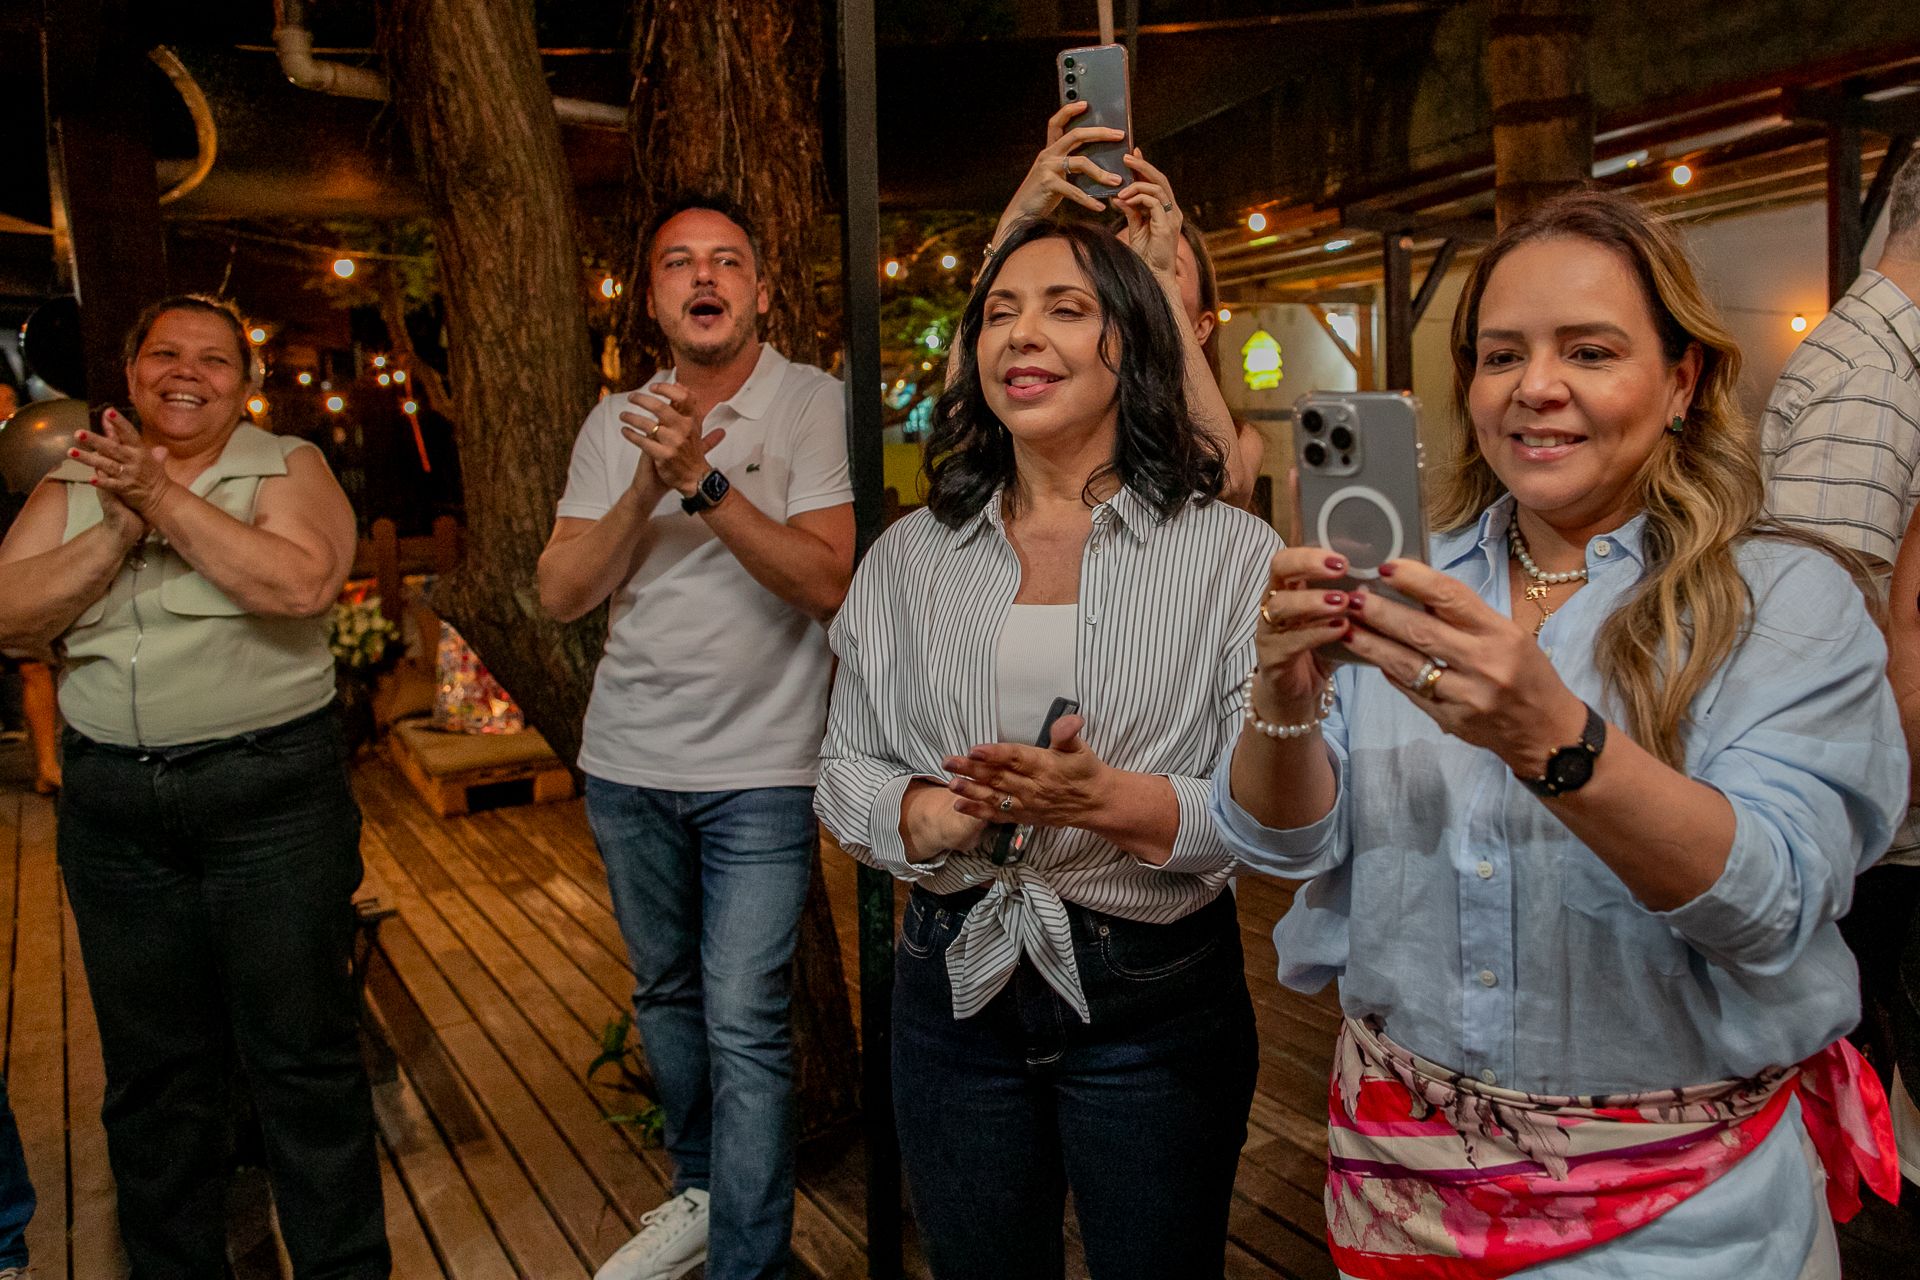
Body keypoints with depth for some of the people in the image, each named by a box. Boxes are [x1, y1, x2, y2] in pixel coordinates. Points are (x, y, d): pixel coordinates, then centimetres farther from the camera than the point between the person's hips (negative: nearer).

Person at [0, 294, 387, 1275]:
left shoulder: (287, 469, 0)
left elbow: (301, 582, -19)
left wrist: (167, 499, -17)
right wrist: (119, 532, -13)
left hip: (271, 793, -4)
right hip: (114, 806, 4)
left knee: (303, 1051, 2)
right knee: (152, 1065, 14)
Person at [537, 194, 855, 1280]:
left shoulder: (813, 404, -7)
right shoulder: (616, 423, 7)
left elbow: (827, 581, -18)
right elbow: (562, 593, -2)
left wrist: (703, 481, -25)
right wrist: (647, 487, -16)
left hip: (760, 767, -5)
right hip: (629, 762, 5)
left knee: (745, 1027, -7)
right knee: (667, 995, 19)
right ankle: (701, 1190, 39)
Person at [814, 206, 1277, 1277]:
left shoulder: (1231, 554, -7)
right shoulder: (911, 557, 3)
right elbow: (845, 771, 4)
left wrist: (1109, 798, -27)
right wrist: (934, 814, -17)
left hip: (1153, 997, -2)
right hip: (956, 984, 3)